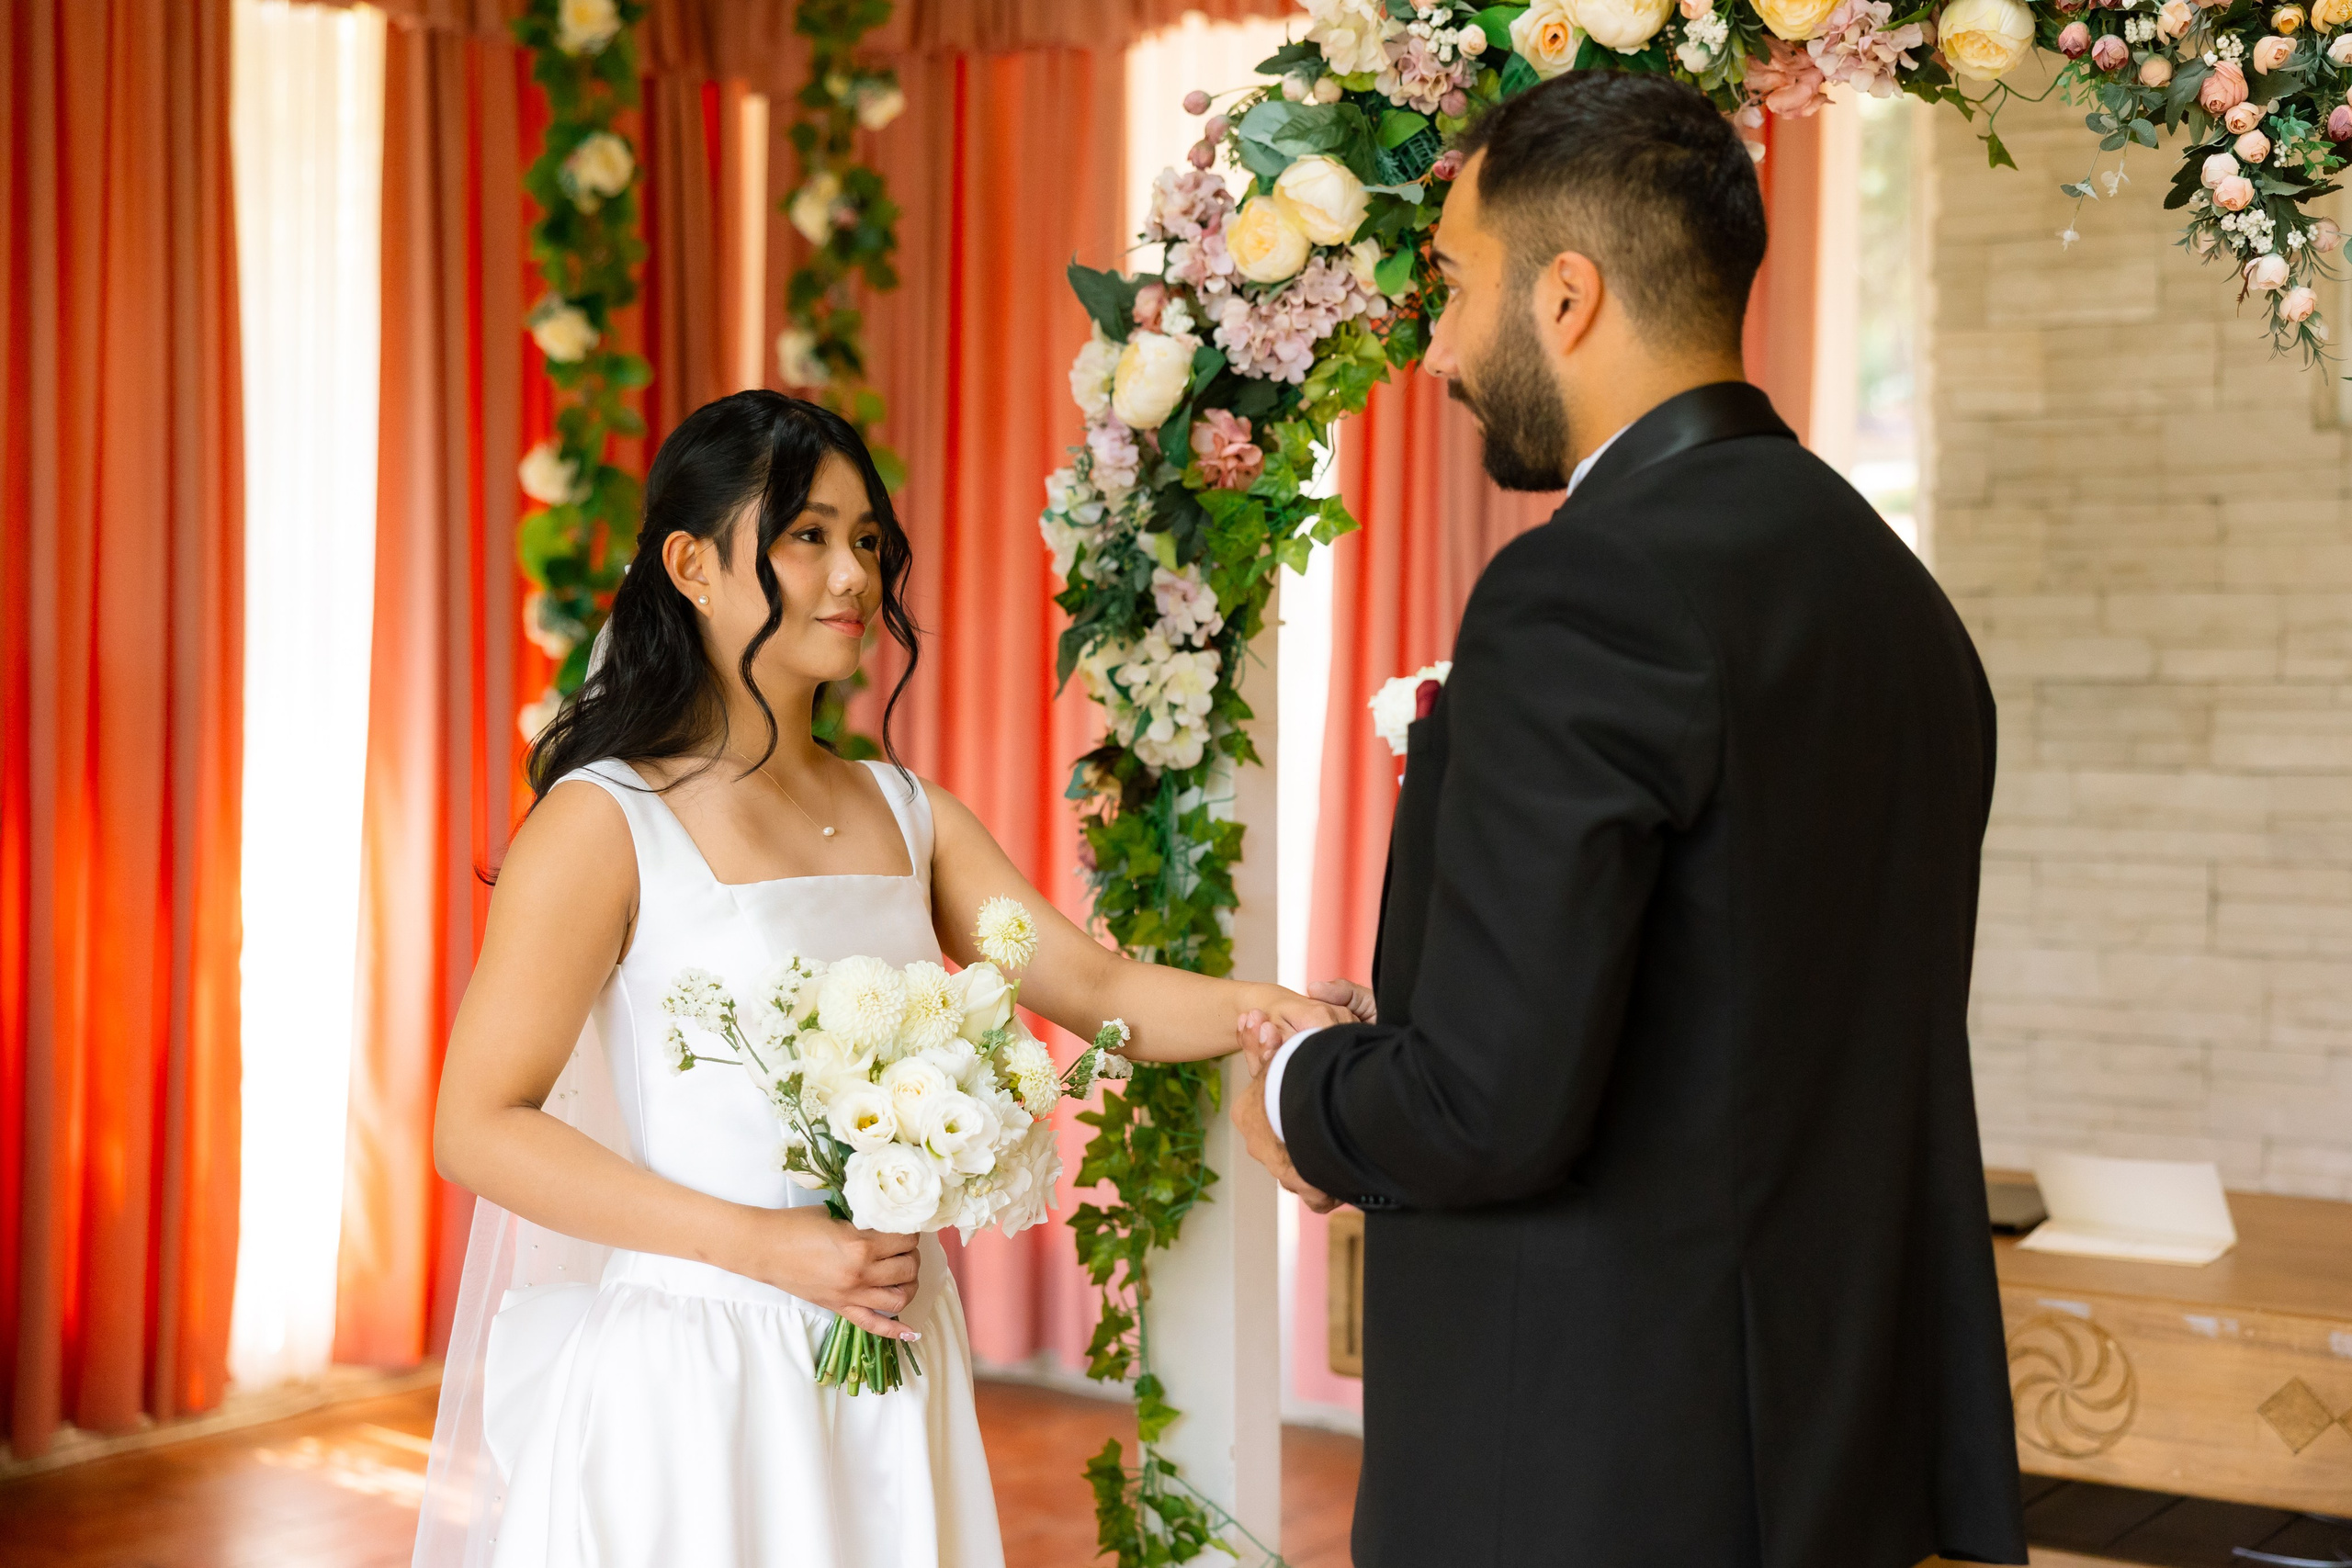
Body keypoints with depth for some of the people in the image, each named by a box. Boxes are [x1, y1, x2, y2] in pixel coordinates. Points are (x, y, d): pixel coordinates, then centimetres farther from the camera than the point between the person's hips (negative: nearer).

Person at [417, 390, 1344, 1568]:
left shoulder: (907, 817, 9)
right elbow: (478, 1129, -12)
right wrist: (763, 1244, -18)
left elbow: (1096, 988, 0)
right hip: (691, 1371, -5)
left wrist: (1273, 1010, -20)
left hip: (886, 1371, 5)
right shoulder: (608, 822, -9)